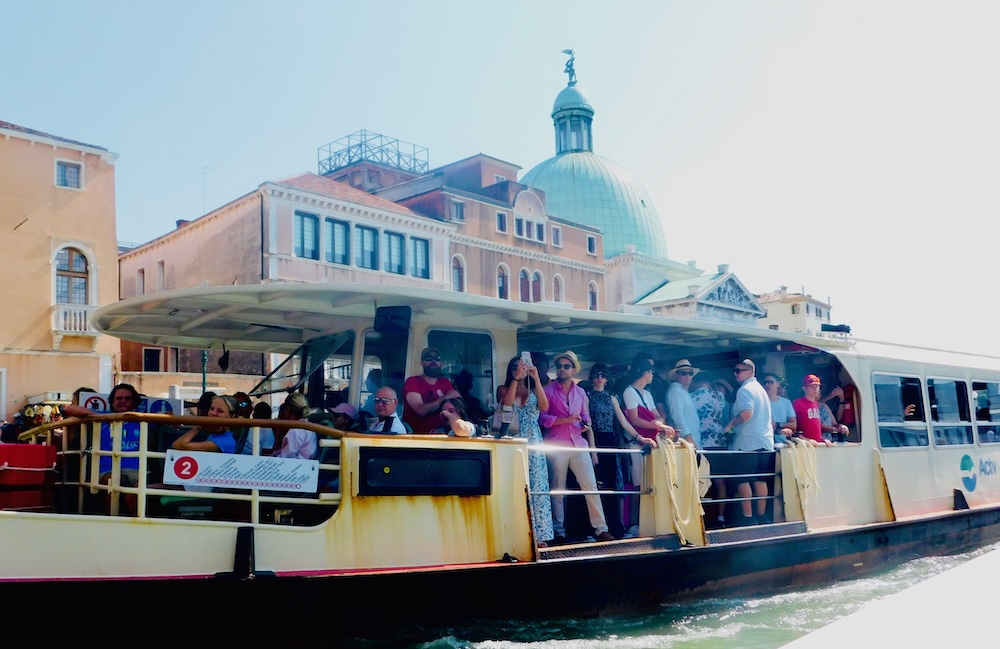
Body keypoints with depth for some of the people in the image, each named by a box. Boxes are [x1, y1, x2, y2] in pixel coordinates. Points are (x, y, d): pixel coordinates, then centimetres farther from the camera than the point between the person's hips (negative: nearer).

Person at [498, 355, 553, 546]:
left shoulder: (534, 390, 13)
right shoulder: (504, 389, 10)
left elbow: (544, 407, -6)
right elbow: (506, 403, -12)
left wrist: (537, 379, -10)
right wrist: (516, 379, -13)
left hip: (534, 443, 1)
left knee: (537, 487, -3)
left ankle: (538, 535, -1)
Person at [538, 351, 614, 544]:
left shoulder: (580, 392, 14)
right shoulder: (548, 390, 1)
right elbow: (542, 418, -7)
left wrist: (592, 446, 7)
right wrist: (566, 419, -14)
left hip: (578, 444, 4)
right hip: (556, 446, -3)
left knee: (591, 485, -1)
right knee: (557, 489, 1)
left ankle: (601, 529, 4)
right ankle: (559, 532, 9)